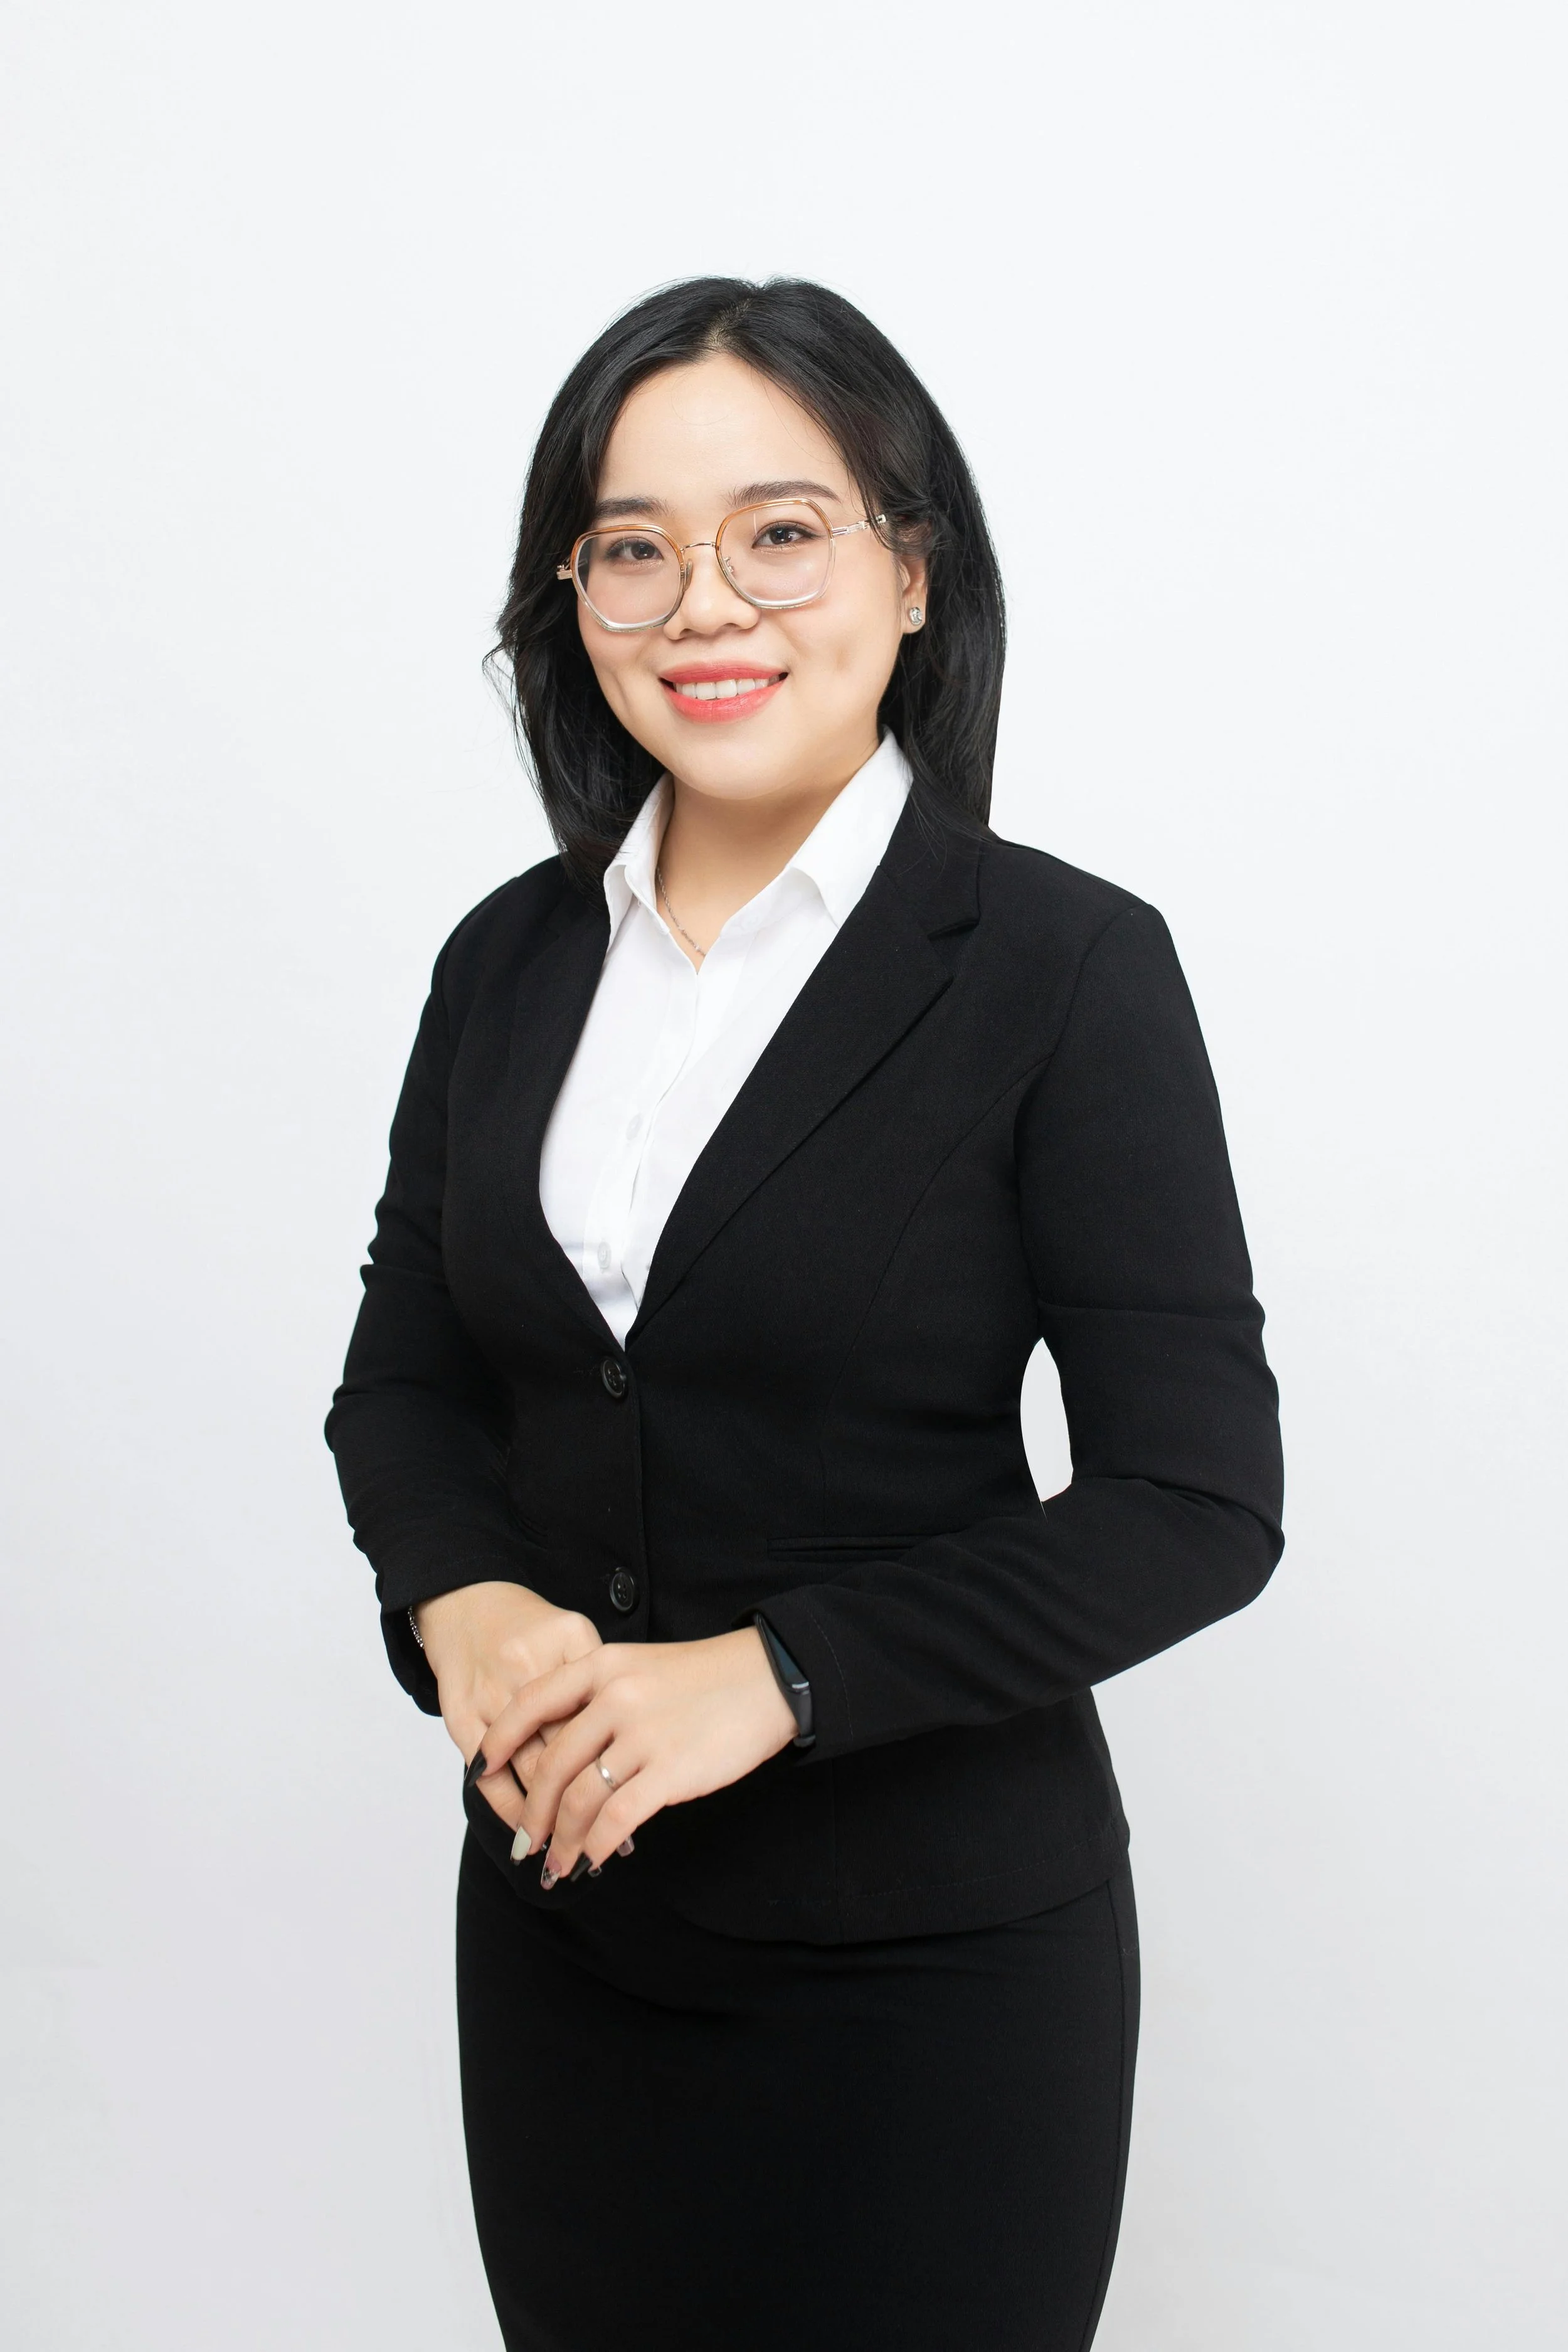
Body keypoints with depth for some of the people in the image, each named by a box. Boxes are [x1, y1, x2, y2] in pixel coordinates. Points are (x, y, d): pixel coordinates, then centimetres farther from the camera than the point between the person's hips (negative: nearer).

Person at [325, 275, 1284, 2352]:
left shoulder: (1066, 968, -12)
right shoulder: (509, 960, 3)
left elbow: (1198, 1503, -13)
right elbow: (402, 1371, 9)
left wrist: (770, 1673, -20)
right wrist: (464, 1605, -12)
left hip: (931, 1949, -4)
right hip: (558, 1911, 5)